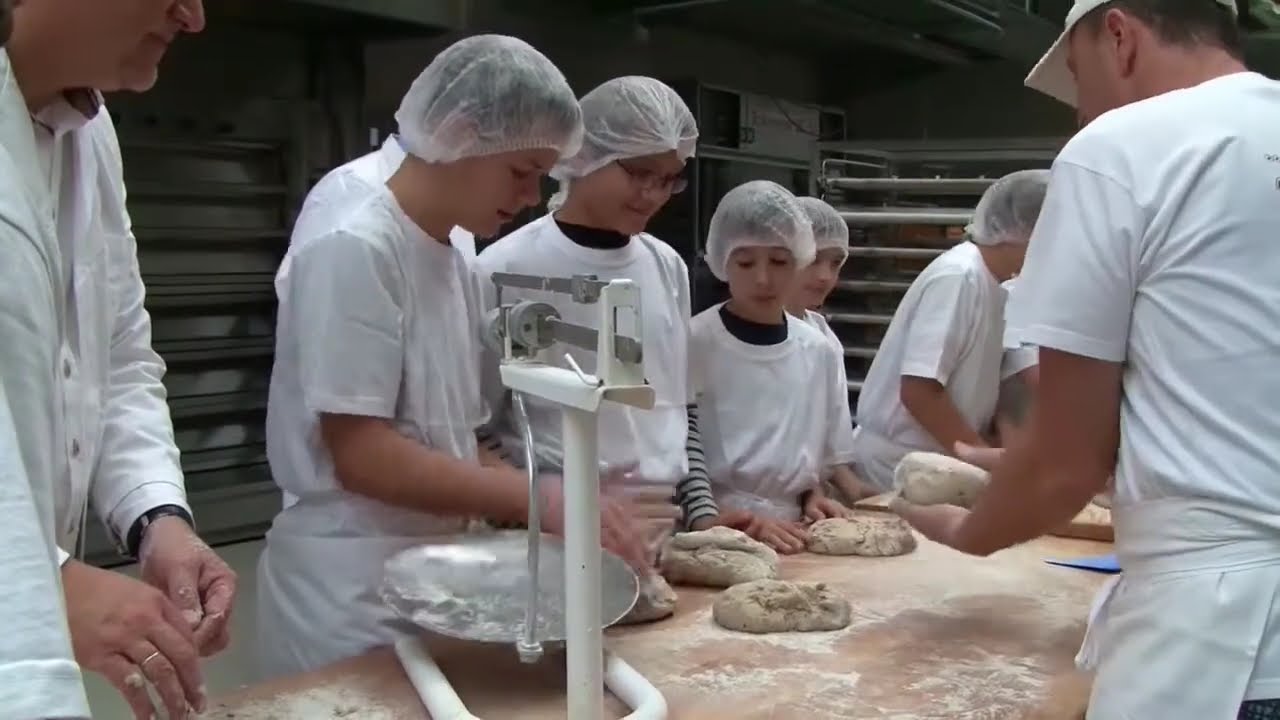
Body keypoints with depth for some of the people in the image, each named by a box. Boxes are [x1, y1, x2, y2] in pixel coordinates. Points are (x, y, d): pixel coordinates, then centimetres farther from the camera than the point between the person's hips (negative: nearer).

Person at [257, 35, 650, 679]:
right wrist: (536, 496, -20)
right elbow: (363, 456, -20)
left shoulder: (455, 265, 9)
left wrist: (549, 507, -3)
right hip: (350, 586, -8)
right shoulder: (353, 250, -15)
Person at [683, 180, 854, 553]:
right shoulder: (692, 344, -8)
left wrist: (811, 496, 1)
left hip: (789, 536, 4)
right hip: (714, 536, -4)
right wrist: (711, 518, -18)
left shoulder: (820, 351, 7)